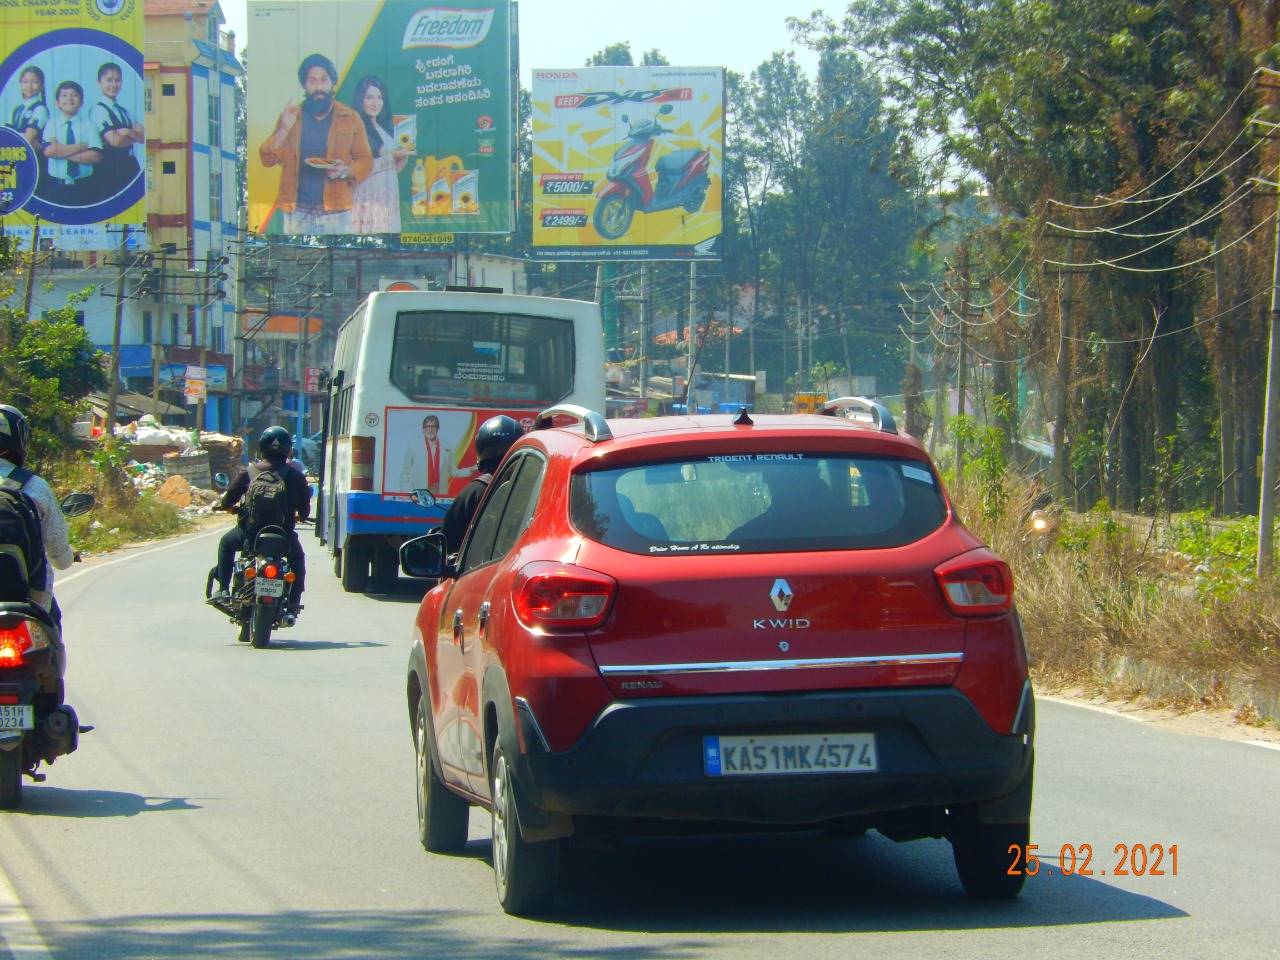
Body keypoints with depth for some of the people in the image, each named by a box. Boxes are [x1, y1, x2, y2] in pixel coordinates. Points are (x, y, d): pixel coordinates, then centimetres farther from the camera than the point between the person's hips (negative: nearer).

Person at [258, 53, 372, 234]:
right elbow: (267, 159, 6)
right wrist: (284, 130, -10)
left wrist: (346, 171, -12)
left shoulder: (350, 118, 6)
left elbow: (365, 160, 8)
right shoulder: (290, 117, 10)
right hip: (297, 212, 1)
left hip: (336, 212, -1)